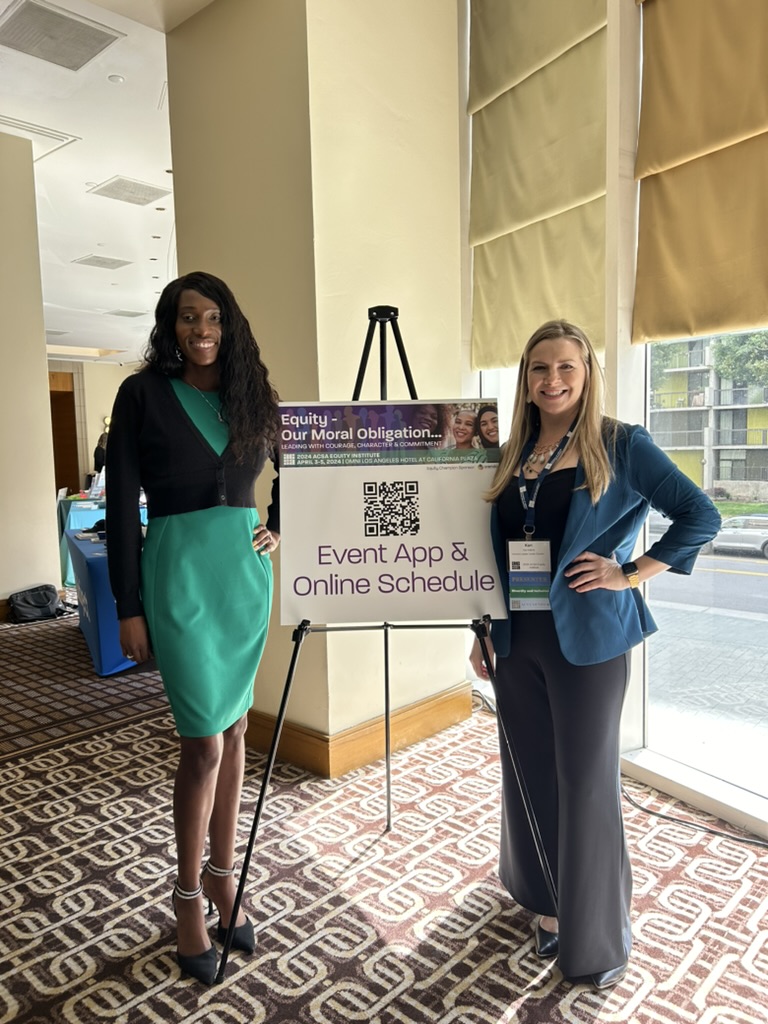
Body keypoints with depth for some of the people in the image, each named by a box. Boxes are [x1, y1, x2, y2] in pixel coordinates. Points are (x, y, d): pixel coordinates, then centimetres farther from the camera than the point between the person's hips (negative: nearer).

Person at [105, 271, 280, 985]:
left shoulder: (249, 395, 7)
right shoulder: (142, 395, -4)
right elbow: (121, 505, -6)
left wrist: (279, 526, 9)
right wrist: (128, 608, -7)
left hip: (246, 570, 5)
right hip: (180, 572, -4)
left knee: (234, 726, 12)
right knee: (204, 741, -2)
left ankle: (223, 873, 29)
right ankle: (189, 894, 21)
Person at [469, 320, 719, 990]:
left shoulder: (622, 446, -5)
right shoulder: (512, 456, 10)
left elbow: (701, 517, -6)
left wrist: (631, 573, -12)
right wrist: (483, 630, 13)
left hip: (586, 637, -5)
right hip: (518, 637, 5)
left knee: (585, 780, 2)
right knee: (529, 774, 14)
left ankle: (598, 937, 22)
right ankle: (546, 903, 35)